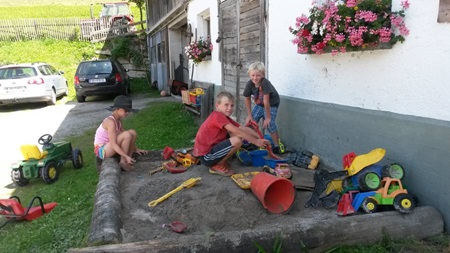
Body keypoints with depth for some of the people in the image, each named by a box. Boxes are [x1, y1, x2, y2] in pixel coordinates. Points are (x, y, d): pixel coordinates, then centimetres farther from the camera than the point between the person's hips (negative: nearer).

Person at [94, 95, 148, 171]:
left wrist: (135, 149, 11)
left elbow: (123, 134, 15)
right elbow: (113, 144, -28)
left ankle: (129, 161, 0)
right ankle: (123, 162, -12)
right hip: (102, 150, -9)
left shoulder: (118, 120, 6)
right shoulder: (111, 122, -23)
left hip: (108, 148, 9)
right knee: (127, 135, -27)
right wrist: (126, 156, -33)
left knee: (132, 132, -3)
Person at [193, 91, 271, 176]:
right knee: (237, 140, -21)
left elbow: (243, 129, 3)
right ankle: (217, 166, -5)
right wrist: (256, 141, -21)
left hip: (210, 148, 9)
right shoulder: (218, 115, -19)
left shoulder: (225, 118, 10)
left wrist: (260, 138, -7)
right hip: (205, 156, -9)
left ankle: (221, 161, 9)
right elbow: (237, 132, -25)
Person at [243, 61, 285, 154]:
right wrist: (249, 115, -4)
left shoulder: (265, 83, -34)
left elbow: (266, 102, -31)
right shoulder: (249, 84, -19)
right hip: (259, 104, 5)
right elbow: (247, 99, -5)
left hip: (272, 104, -5)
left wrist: (268, 117, -27)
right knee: (250, 121, -3)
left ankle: (277, 145, -1)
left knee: (269, 124, -17)